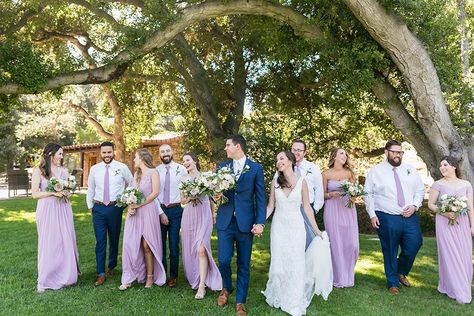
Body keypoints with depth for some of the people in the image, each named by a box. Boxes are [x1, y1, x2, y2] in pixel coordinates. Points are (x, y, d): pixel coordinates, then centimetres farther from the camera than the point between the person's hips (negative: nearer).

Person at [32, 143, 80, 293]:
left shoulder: (63, 171, 10)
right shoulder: (38, 171, -2)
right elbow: (34, 193, -7)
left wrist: (65, 194, -5)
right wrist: (53, 192, -17)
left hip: (63, 210, 4)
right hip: (47, 210, -4)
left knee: (66, 241, 4)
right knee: (48, 243, 1)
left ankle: (66, 274, 18)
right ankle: (45, 280, 13)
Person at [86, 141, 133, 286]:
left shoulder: (122, 167, -4)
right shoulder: (94, 169, 3)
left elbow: (132, 184, 7)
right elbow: (90, 189, 13)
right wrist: (90, 206, 15)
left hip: (115, 208, -1)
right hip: (98, 208, 1)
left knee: (114, 239, 12)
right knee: (100, 241, 1)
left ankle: (111, 267, 32)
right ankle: (101, 273, 10)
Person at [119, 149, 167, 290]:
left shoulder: (153, 172, -2)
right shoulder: (136, 174, 17)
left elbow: (155, 193, -11)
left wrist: (139, 205, -13)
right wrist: (130, 206, -4)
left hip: (147, 210, -6)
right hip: (134, 212, 6)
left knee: (146, 245, -2)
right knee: (131, 244, 1)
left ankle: (150, 277, 10)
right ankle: (128, 278, 9)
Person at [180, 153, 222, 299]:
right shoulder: (183, 179, 9)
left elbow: (211, 195, 7)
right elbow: (182, 201, 10)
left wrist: (213, 215, 6)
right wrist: (191, 197, -10)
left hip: (204, 214, -3)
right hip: (189, 215, 4)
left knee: (201, 249, -12)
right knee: (190, 248, 8)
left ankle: (202, 285, -6)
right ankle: (193, 278, 28)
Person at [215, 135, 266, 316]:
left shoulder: (256, 169, 0)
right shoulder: (222, 167, 9)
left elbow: (260, 198, -1)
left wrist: (260, 223, -9)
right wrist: (216, 196, -8)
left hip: (245, 223, -2)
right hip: (225, 221, 2)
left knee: (243, 264, 8)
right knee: (224, 259, -1)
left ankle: (240, 301, 25)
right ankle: (226, 288, 30)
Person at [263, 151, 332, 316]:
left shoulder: (301, 181, -5)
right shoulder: (275, 182, 0)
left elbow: (307, 207, -2)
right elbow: (270, 206, 4)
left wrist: (316, 230, -1)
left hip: (296, 226, -1)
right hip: (278, 226, 2)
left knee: (296, 263, 5)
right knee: (278, 263, 8)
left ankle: (295, 303, 23)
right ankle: (278, 297, 32)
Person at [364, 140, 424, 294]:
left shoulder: (410, 170, 10)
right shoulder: (376, 171, 0)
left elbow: (420, 190, 13)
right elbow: (368, 194, 1)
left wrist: (414, 205, -4)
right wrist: (372, 215, -5)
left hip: (410, 217, 3)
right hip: (387, 219, -3)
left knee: (413, 246, 3)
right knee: (390, 252, 6)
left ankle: (401, 272, 34)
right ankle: (393, 283, 25)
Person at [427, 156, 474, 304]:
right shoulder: (438, 184, -2)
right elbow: (430, 204, -1)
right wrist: (445, 213, -15)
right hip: (445, 224, -3)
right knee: (449, 255, 0)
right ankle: (458, 292, 12)